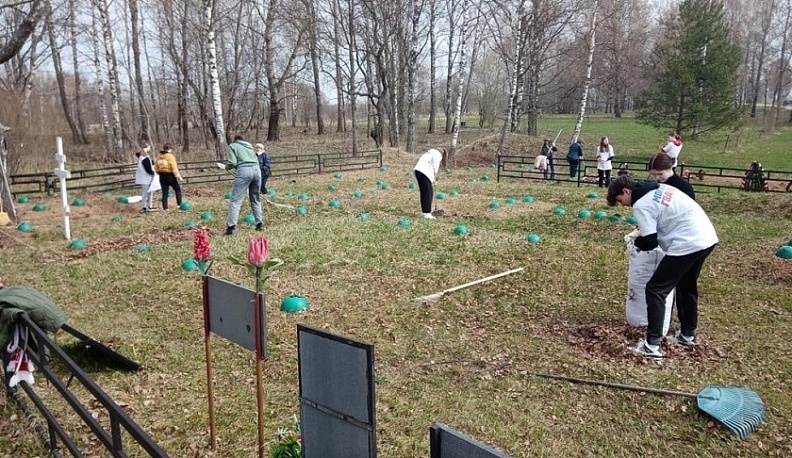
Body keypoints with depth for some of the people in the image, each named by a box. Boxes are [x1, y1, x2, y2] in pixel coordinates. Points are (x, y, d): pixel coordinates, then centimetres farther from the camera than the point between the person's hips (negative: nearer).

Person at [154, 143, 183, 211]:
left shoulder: (159, 156, 5)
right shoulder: (170, 156, -13)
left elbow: (156, 167, 12)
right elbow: (174, 168, -15)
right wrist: (178, 177, -8)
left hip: (162, 177, 5)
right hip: (170, 176, -5)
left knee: (164, 193, 9)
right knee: (178, 190, 12)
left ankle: (165, 208, 10)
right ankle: (179, 204, 8)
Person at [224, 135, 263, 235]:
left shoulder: (232, 146, 12)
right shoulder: (249, 145, 28)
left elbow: (232, 162, -2)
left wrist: (227, 167, 19)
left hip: (244, 171, -5)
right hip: (257, 170, 5)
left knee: (235, 200, -5)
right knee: (256, 200, 18)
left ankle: (231, 227, -13)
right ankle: (260, 224, 19)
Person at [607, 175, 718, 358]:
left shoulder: (641, 205, -11)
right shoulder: (659, 187, 15)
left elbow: (650, 242, -13)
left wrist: (637, 241, 10)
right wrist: (645, 230, 21)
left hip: (687, 245, -9)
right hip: (707, 238, 10)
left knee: (655, 289, -3)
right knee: (687, 287, 26)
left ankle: (652, 345, -5)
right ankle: (688, 334, 40)